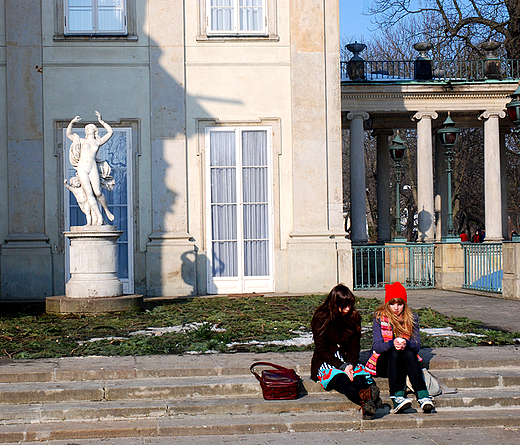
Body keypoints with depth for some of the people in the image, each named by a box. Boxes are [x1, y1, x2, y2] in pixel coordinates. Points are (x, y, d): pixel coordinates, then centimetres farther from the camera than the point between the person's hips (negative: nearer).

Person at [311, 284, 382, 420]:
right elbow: (322, 351, -10)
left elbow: (354, 347, 7)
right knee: (340, 378, -40)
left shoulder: (354, 318, 5)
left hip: (347, 360, 4)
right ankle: (365, 398, -72)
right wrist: (342, 366, -23)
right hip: (326, 362, -4)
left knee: (359, 378, -34)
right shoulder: (321, 319, -7)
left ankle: (366, 406, -67)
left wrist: (350, 364, -16)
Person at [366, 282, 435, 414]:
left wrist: (406, 343, -26)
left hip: (405, 360, 2)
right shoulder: (379, 317, -1)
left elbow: (417, 345, -3)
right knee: (394, 352, -35)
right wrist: (392, 343, -31)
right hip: (383, 362, -1)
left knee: (409, 352, -33)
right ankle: (397, 396, -55)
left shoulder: (412, 318, 5)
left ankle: (422, 395, -51)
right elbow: (377, 346, -10)